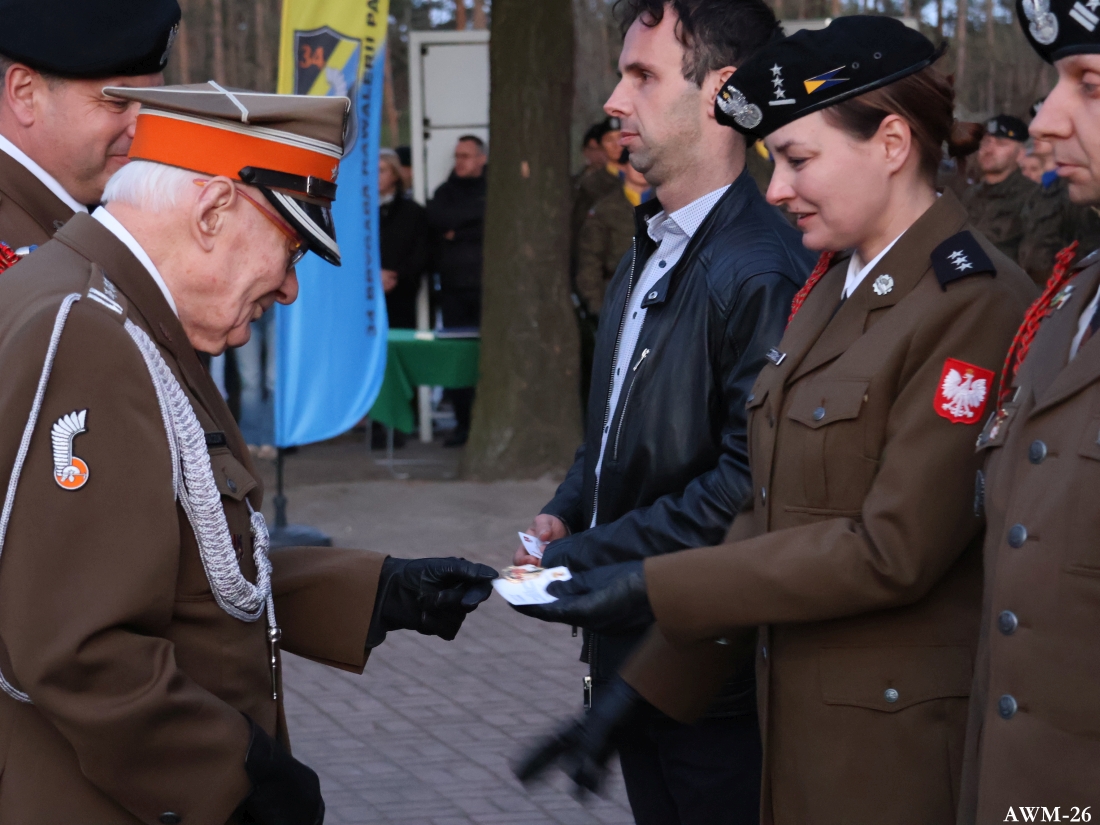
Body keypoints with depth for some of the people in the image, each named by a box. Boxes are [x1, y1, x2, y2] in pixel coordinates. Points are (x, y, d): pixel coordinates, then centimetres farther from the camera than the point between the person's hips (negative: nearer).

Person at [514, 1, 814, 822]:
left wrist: (583, 561, -19)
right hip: (630, 653, 9)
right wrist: (567, 513, 3)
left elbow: (746, 485, -25)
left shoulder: (762, 274, -20)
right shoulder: (647, 254, 12)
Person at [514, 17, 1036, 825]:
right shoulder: (831, 286, 11)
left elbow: (893, 550, -20)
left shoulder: (973, 305, -16)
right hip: (801, 727, 8)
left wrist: (653, 588, -17)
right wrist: (633, 696, 9)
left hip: (902, 755, -8)